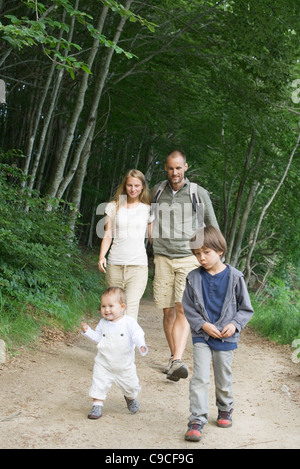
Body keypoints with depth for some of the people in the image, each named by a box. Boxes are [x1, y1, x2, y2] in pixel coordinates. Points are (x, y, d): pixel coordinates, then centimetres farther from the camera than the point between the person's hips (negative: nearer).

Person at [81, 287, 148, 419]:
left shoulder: (129, 322, -13)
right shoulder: (103, 323, -2)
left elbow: (137, 335, -20)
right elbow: (98, 337, 7)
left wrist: (141, 345, -39)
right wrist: (87, 331, -8)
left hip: (125, 366, -1)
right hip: (104, 364, 2)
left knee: (130, 386, 12)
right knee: (99, 383, -7)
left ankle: (130, 398, 44)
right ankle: (97, 406, 6)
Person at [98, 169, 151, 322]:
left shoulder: (147, 210, 10)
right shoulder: (113, 207, 12)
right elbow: (107, 235, 10)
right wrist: (101, 256, -6)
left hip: (138, 265, -2)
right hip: (115, 265, 2)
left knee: (130, 309, -15)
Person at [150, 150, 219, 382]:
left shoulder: (199, 193, 1)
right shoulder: (157, 191, 8)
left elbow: (212, 225, 11)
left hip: (188, 258, -3)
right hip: (163, 258, 3)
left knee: (183, 310, -16)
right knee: (168, 311, 1)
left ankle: (177, 362, -26)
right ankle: (174, 359, 12)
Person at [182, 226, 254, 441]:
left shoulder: (234, 277, -7)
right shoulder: (194, 278, -5)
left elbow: (246, 308, 1)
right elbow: (188, 308, 2)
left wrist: (235, 324, -14)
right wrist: (203, 324, -11)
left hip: (226, 337, 0)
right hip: (202, 336, 0)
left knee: (224, 379, 13)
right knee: (200, 378, -8)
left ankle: (225, 409, 38)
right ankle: (197, 420, -4)